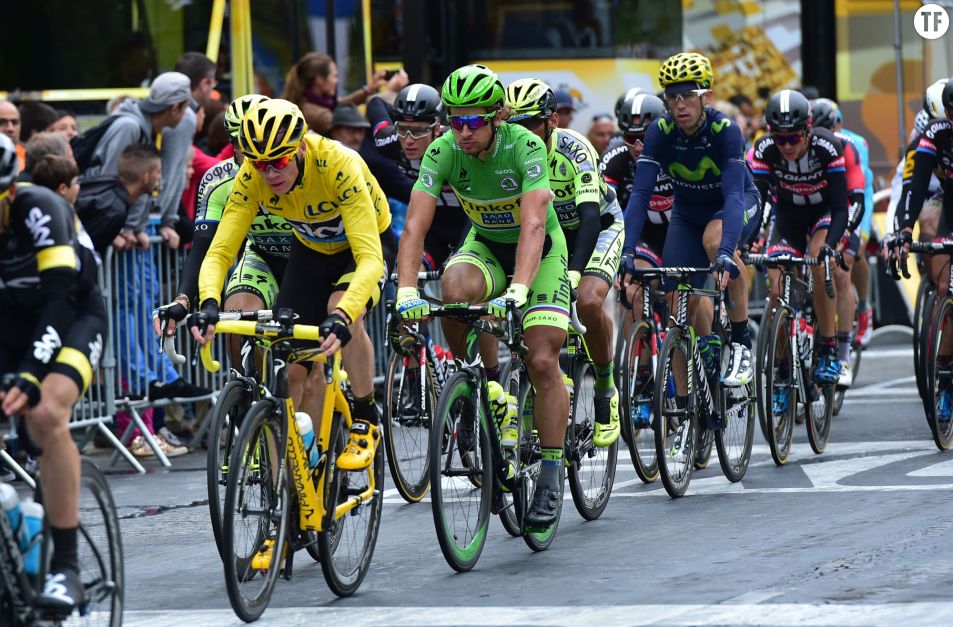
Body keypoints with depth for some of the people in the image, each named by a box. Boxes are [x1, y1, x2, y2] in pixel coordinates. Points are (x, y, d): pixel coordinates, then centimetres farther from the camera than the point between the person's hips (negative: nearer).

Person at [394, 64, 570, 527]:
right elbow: (415, 225, -28)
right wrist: (406, 292, -44)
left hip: (540, 250, -2)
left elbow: (533, 225, -40)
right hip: (485, 245, 2)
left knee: (542, 362, -14)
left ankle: (550, 476, 1)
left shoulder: (525, 146, -30)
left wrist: (517, 291, -55)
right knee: (455, 288, -33)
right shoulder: (443, 152, -21)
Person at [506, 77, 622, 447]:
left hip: (600, 226, -5)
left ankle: (606, 391, -8)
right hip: (549, 232, 5)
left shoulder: (573, 150, -31)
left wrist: (573, 272, -54)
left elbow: (589, 215, -40)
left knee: (588, 302, -30)